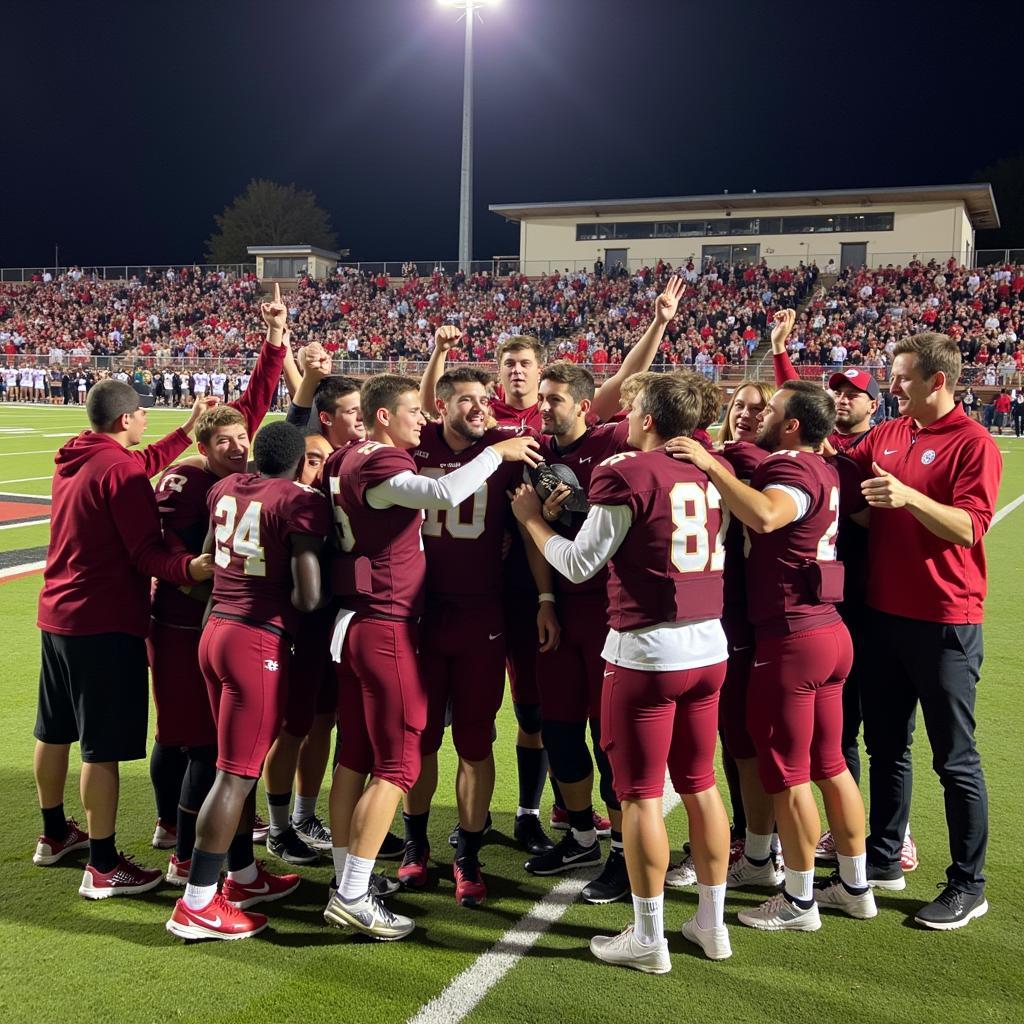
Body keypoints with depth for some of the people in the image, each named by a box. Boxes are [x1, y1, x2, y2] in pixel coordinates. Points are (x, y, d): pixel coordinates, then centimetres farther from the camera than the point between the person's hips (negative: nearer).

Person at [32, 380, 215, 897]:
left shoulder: (73, 461, 9)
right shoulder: (119, 469, -18)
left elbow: (145, 463, 24)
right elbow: (146, 552, -26)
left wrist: (188, 429, 28)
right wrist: (186, 567, -42)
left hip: (57, 616, 10)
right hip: (107, 624, -10)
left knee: (54, 732, 20)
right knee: (104, 746, -3)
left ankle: (54, 834, 37)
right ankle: (103, 866, 5)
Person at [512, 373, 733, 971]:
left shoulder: (626, 475, -13)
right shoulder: (711, 474, 6)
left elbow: (579, 564, -7)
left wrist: (532, 519, 9)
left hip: (646, 651, -7)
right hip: (710, 646, 7)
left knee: (642, 795, 3)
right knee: (701, 786, 16)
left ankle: (648, 939, 12)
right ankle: (712, 924, 26)